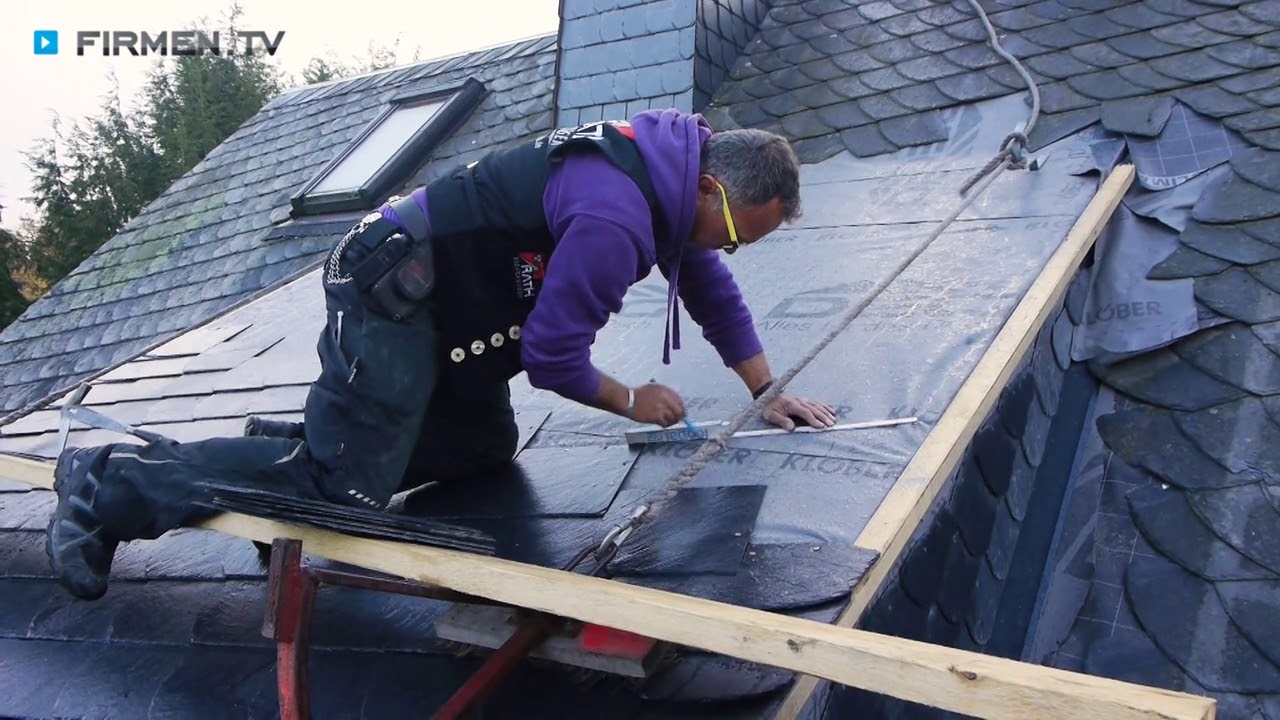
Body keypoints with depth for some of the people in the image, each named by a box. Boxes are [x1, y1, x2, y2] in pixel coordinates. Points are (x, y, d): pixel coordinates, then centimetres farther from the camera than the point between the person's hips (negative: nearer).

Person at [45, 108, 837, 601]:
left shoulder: (674, 171, 5)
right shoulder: (616, 218, -27)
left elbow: (710, 287, 17)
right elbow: (550, 354, -21)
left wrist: (768, 392, 15)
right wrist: (632, 401, -4)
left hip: (450, 307, 10)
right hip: (394, 293, -10)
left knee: (484, 451, 11)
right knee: (341, 487, -13)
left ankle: (293, 443, 16)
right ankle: (113, 482, -1)